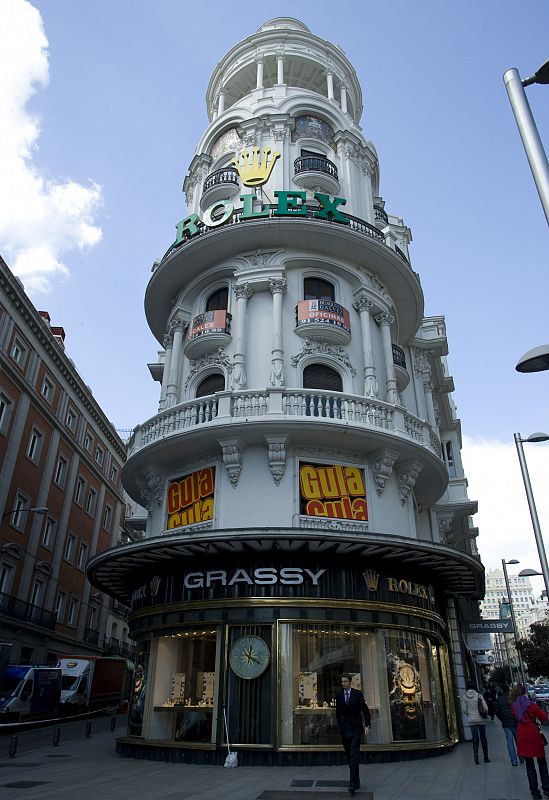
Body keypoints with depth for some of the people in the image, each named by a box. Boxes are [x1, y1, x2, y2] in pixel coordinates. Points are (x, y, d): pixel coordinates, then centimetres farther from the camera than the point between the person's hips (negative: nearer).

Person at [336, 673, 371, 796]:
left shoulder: (357, 694, -5)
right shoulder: (338, 695, 4)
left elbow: (365, 710, -2)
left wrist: (367, 725, -9)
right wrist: (340, 724, 14)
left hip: (356, 728, -3)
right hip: (344, 729, 3)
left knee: (354, 755, -15)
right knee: (349, 756, 8)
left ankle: (353, 784, -18)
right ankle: (356, 781, 23)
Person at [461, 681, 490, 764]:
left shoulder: (464, 696, -3)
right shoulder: (479, 695, -8)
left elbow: (464, 709, -3)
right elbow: (486, 708, -10)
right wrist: (485, 714, 10)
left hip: (472, 720, 1)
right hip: (481, 719, 0)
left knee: (475, 739, 6)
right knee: (483, 738, 13)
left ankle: (476, 755, -11)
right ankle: (486, 758, 20)